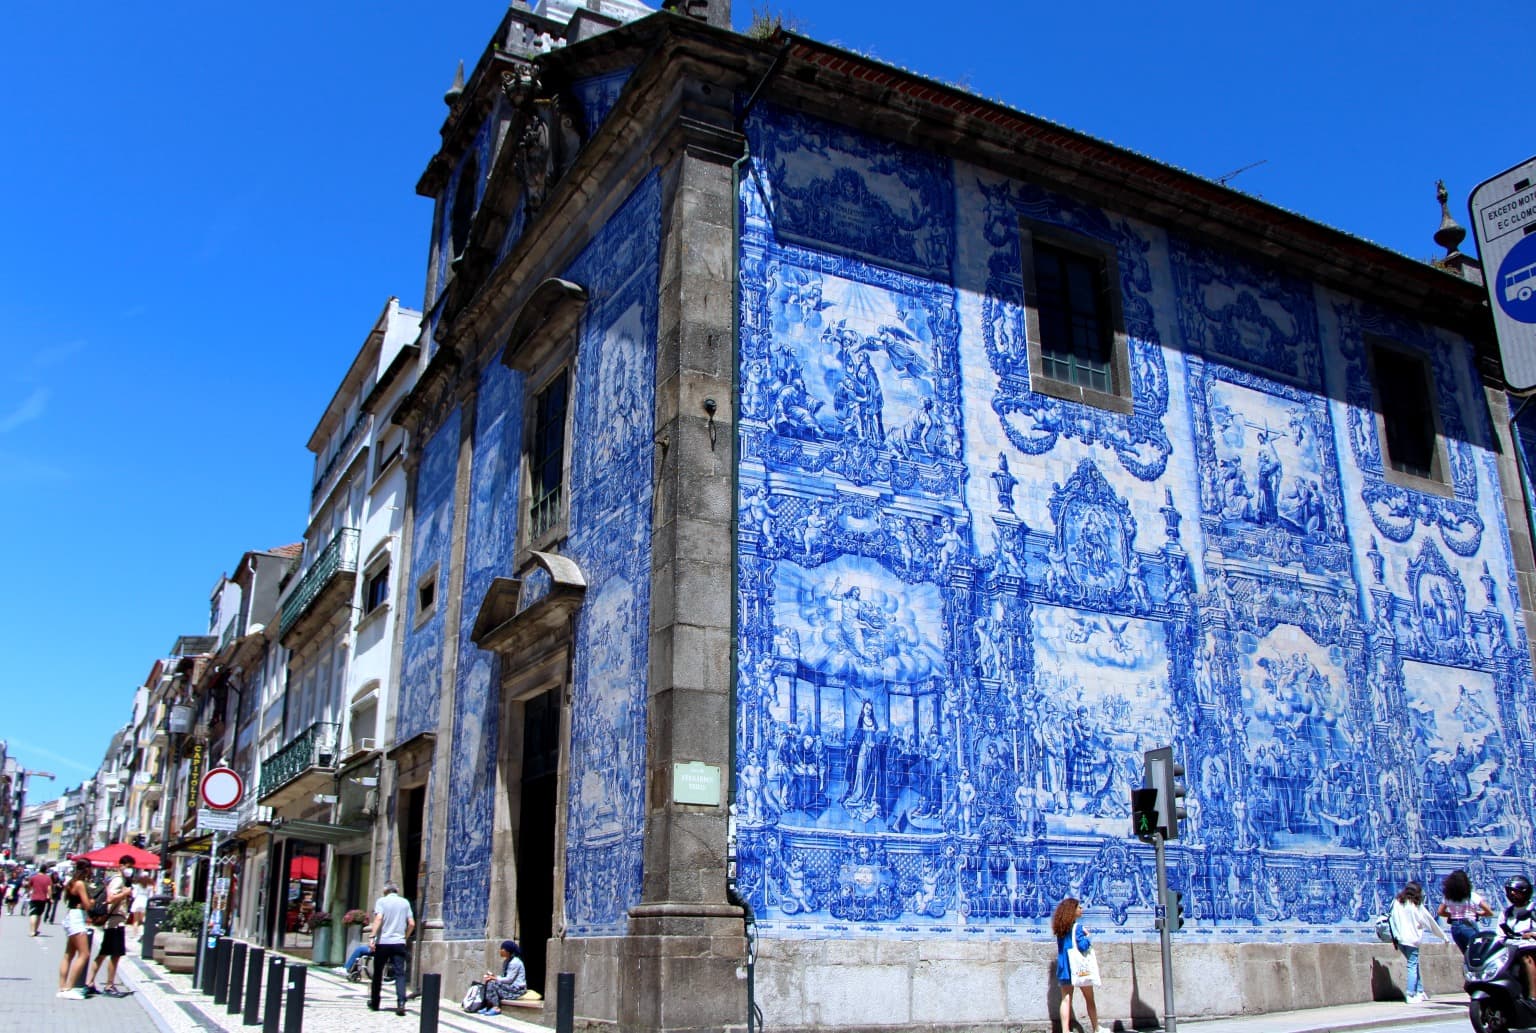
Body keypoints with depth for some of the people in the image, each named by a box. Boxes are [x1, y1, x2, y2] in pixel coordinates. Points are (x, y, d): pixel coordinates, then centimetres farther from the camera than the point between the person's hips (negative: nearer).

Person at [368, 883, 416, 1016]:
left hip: (383, 942, -2)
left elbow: (378, 918, -14)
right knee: (400, 973, -3)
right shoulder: (405, 902, 11)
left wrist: (372, 937, -17)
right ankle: (401, 1003, -19)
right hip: (399, 943, 2)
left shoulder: (381, 901, 1)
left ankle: (374, 1003, 24)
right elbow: (411, 924, 8)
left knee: (378, 973, 13)